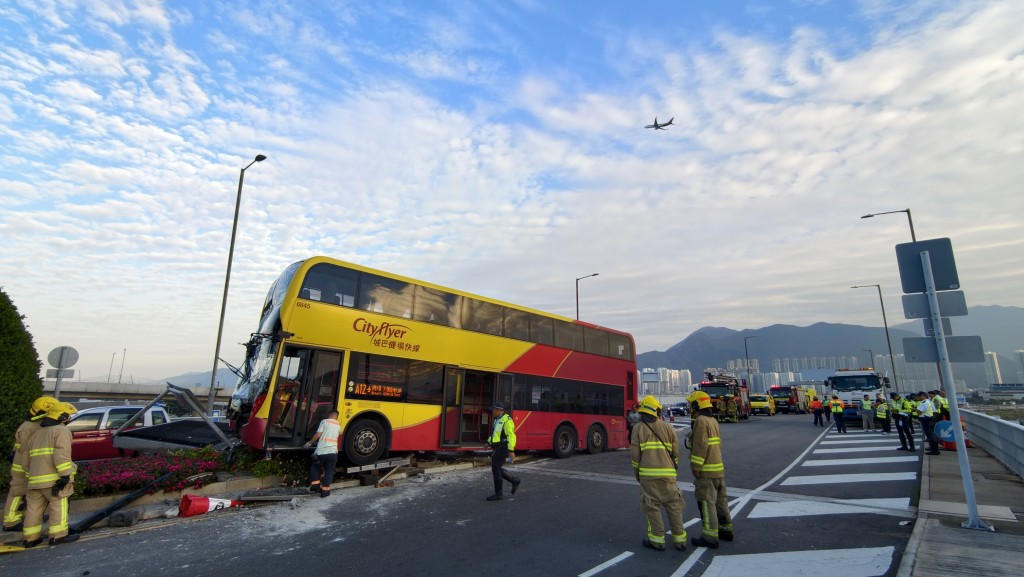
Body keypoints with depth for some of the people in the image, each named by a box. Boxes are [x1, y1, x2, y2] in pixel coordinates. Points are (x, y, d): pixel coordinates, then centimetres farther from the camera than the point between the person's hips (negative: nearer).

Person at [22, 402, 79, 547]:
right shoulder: (61, 430, -6)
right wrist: (65, 475, -19)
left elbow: (26, 457, 24)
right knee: (59, 505, -2)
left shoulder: (37, 433, 22)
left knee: (34, 508, 12)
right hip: (53, 478, -8)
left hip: (36, 478, 8)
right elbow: (61, 454, -19)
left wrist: (30, 475, 30)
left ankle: (31, 538, 18)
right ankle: (58, 535, -2)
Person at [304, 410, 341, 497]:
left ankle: (315, 485, 15)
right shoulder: (338, 426, 15)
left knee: (315, 468, 22)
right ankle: (325, 490, 10)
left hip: (321, 452, -2)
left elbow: (318, 435, -4)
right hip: (333, 452, 2)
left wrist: (309, 443, 8)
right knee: (329, 471, 13)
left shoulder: (324, 422, 2)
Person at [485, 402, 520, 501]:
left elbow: (511, 436, -20)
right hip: (497, 448, 10)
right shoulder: (497, 420, 15)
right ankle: (515, 481, 26)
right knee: (498, 469, 14)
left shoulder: (506, 420, -15)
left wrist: (511, 451, -24)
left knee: (496, 470, -5)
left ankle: (498, 494, 5)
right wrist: (489, 442, 11)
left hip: (502, 448, -10)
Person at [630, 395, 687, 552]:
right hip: (667, 473, 3)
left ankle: (657, 540, 9)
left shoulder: (638, 428, 0)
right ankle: (680, 540, 15)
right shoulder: (667, 427, 7)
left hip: (648, 474, -3)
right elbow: (675, 452, 8)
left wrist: (636, 473, 10)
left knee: (652, 506, 5)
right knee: (673, 505, 11)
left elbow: (635, 454, -3)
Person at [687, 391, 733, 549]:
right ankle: (726, 530, 29)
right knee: (720, 500, 18)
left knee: (706, 502, -4)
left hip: (706, 471, -10)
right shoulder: (713, 420, 13)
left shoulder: (701, 421, -17)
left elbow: (700, 446, -22)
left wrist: (696, 467, -18)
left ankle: (710, 537, -1)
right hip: (718, 468, 10)